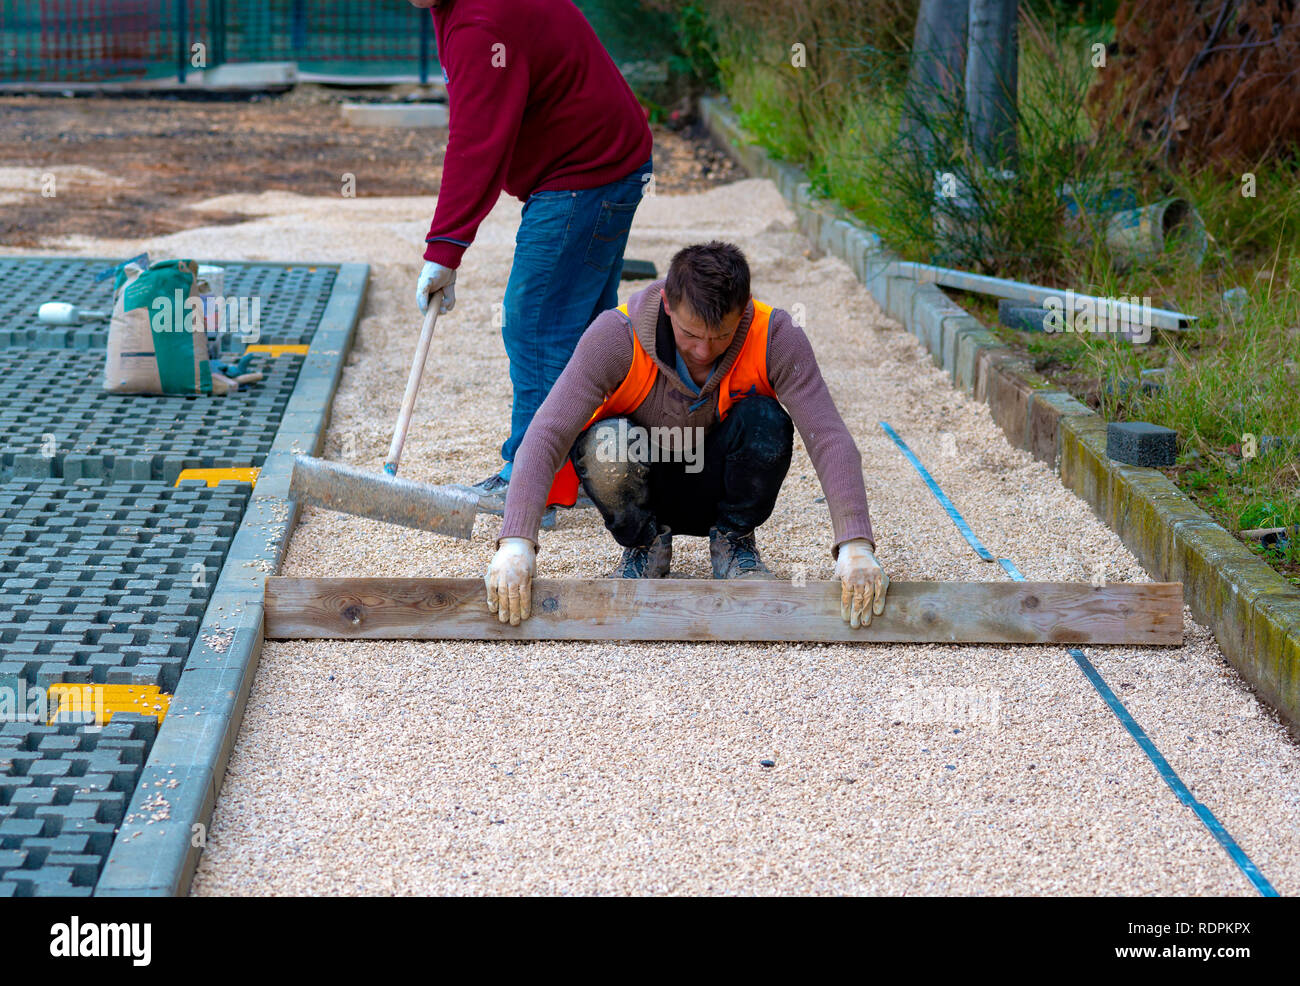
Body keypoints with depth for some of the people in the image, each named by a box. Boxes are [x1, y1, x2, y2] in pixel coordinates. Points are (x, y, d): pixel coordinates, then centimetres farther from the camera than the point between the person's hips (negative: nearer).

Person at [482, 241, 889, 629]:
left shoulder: (775, 337, -23)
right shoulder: (616, 335, -27)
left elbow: (830, 439, -28)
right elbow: (547, 434, -32)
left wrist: (855, 547, -41)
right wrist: (516, 544, -44)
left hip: (721, 492, 1)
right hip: (646, 490, 0)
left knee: (765, 419, -30)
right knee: (603, 445, -34)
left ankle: (733, 541, -3)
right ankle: (646, 543, -2)